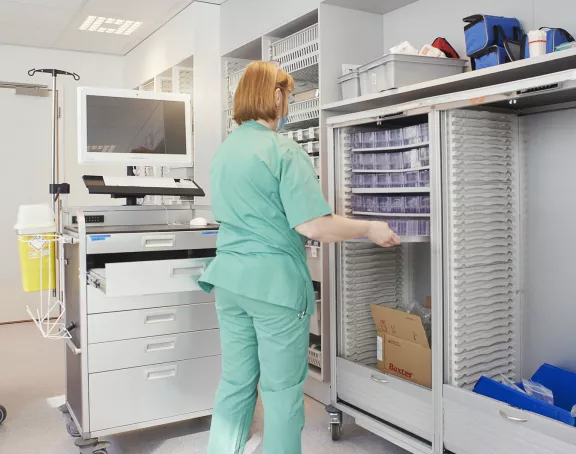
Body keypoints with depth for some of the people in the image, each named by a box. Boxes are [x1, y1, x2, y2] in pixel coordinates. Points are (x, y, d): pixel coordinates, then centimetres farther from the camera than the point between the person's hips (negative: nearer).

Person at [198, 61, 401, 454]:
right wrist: (371, 229, -8)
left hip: (230, 278, 7)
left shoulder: (223, 151, 11)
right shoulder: (284, 151, -13)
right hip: (276, 281, -7)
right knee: (282, 391, 6)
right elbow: (313, 226, -21)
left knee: (235, 384, 15)